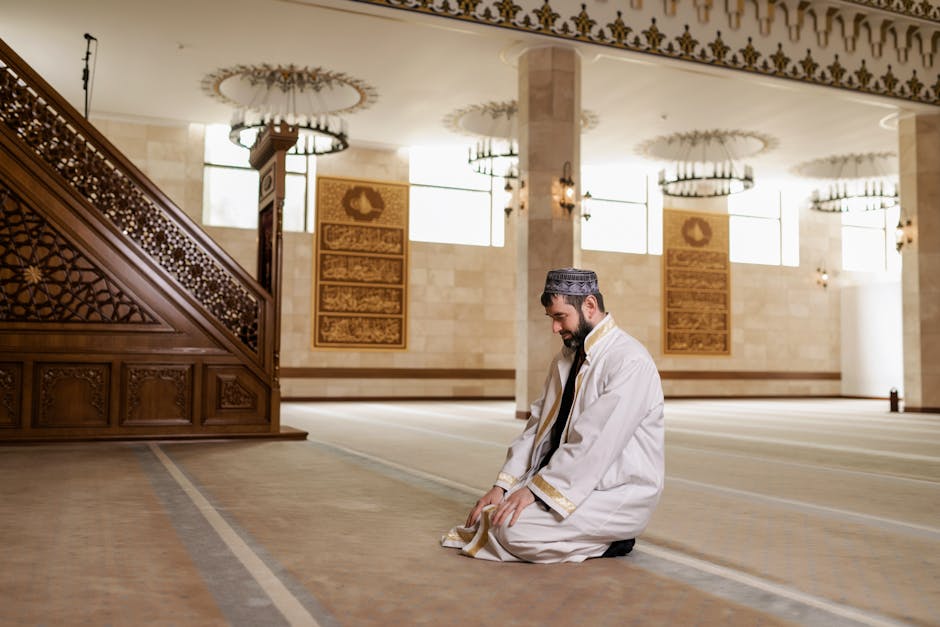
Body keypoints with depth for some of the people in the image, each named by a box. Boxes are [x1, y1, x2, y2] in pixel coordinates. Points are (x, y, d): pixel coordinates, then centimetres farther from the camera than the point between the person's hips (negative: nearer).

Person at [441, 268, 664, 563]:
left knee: (512, 528, -23)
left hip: (619, 493, -8)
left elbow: (596, 443, -25)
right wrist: (502, 486, -5)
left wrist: (535, 489, -21)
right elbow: (539, 426, 6)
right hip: (575, 481, 9)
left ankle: (608, 539, -2)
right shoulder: (566, 359, 10)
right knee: (489, 511, -6)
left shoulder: (629, 361, -18)